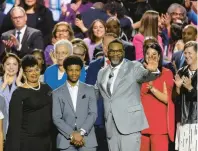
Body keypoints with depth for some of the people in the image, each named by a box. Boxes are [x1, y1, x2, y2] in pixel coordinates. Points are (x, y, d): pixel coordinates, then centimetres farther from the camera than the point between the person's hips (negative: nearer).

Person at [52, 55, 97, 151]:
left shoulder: (89, 90, 12)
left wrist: (81, 132, -10)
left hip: (87, 139, 1)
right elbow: (56, 118, 1)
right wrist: (72, 134, -11)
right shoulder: (57, 93, 9)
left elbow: (93, 113, 3)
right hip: (66, 141, 0)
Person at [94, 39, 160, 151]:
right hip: (111, 125, 5)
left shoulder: (134, 67, 1)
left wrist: (152, 71, -40)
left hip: (130, 122, -5)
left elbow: (145, 75, -20)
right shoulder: (102, 73, 17)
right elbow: (94, 95, 30)